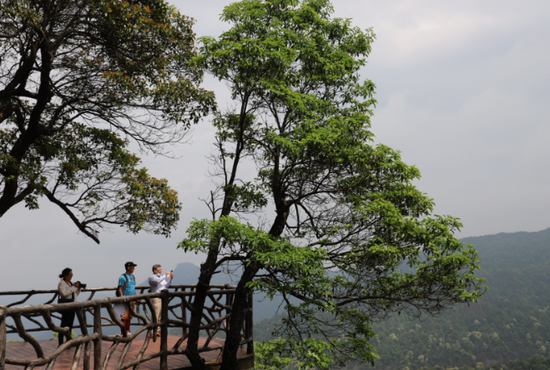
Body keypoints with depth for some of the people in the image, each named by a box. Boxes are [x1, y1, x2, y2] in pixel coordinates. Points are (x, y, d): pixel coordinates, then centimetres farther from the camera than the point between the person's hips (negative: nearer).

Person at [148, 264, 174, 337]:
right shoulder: (152, 277, -4)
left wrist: (171, 278, 7)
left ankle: (158, 331, 14)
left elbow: (167, 285, 19)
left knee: (161, 316, 8)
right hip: (156, 298, -8)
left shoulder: (162, 277, 20)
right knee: (155, 316, -10)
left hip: (163, 298, 8)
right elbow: (157, 281, -24)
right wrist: (165, 275, -16)